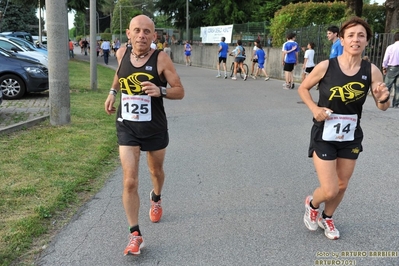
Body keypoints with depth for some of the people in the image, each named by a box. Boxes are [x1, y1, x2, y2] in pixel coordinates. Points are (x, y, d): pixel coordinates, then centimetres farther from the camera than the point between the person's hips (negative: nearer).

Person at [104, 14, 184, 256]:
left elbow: (180, 92, -11)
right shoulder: (122, 53, -4)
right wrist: (113, 92, 11)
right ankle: (135, 235, 4)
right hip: (127, 128, 1)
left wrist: (160, 91, -29)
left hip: (155, 129, -1)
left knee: (156, 171, 22)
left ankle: (156, 199, 57)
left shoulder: (161, 58, -14)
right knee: (130, 182, -9)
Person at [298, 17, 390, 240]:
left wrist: (384, 98, -25)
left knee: (342, 186, 18)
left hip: (351, 137, 4)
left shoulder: (371, 71, -10)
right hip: (324, 136, -3)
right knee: (329, 191, -5)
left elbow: (382, 107, -2)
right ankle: (312, 204, 32)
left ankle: (327, 218, 47)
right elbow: (303, 88, 0)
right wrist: (314, 108, -15)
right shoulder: (326, 66, -16)